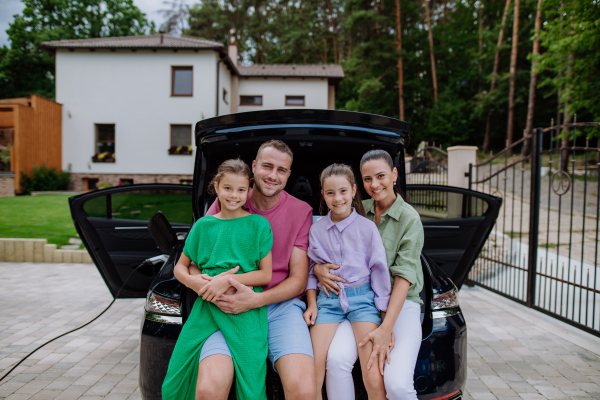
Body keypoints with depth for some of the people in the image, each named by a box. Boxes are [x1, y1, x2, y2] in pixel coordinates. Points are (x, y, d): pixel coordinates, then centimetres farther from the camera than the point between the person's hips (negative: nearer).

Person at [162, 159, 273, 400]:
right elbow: (180, 267, 17)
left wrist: (228, 281, -12)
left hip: (245, 309, -3)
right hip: (206, 305, 3)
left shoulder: (258, 224, 3)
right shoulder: (203, 225, 11)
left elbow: (265, 275, 1)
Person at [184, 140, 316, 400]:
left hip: (281, 306, 0)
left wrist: (256, 300, -14)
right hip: (229, 308, 0)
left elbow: (298, 279, 4)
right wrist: (196, 281, -18)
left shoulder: (301, 211, 5)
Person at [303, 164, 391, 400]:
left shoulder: (367, 228, 1)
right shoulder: (316, 230, 7)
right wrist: (312, 304, 1)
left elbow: (379, 272, 2)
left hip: (362, 298, -2)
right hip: (328, 301, 2)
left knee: (374, 380, -14)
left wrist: (387, 321, -1)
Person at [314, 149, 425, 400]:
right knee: (337, 358, -26)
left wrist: (386, 328, -22)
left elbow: (404, 276, -13)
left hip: (402, 303, -2)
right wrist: (318, 267, -12)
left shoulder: (409, 218, -6)